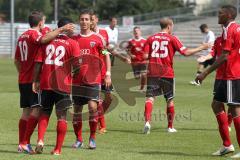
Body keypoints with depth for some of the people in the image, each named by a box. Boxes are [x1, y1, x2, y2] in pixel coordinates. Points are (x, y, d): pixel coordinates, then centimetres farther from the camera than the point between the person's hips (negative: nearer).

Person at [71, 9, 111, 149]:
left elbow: (106, 56, 3)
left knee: (93, 106, -15)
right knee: (77, 109, 5)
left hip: (93, 79, -3)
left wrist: (108, 74, -5)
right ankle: (79, 139, 16)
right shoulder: (74, 39, 9)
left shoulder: (97, 38, 1)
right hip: (77, 80, 3)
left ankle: (93, 138, -1)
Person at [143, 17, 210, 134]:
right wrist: (201, 48, 4)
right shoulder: (172, 39, -1)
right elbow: (185, 52, -6)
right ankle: (170, 127, 17)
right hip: (167, 73, -1)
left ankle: (147, 121, -24)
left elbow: (145, 56, -2)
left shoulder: (151, 39, 6)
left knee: (150, 97, -1)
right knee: (170, 99, 12)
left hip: (152, 73, 1)